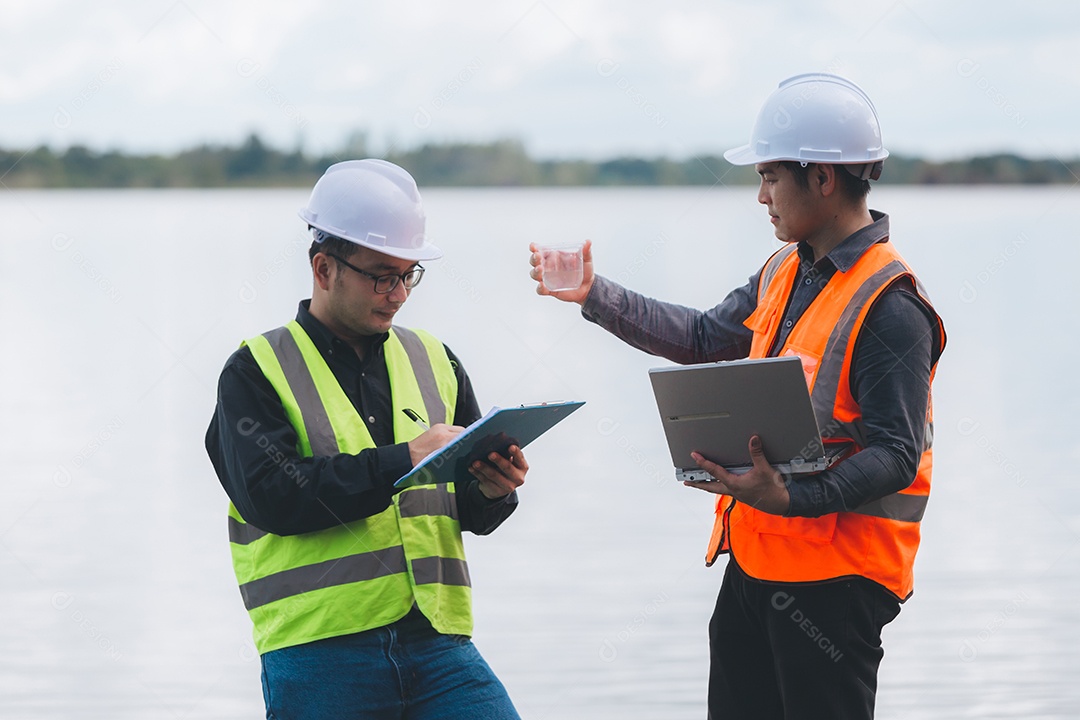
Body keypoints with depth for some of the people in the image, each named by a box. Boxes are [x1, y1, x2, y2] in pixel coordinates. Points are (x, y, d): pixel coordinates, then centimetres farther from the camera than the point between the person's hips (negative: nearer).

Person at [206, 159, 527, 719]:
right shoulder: (256, 372, 4)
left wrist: (491, 489, -6)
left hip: (437, 643, 3)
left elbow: (471, 513, 18)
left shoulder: (433, 361, 18)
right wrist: (402, 460, -17)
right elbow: (270, 495, -13)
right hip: (318, 653, -3)